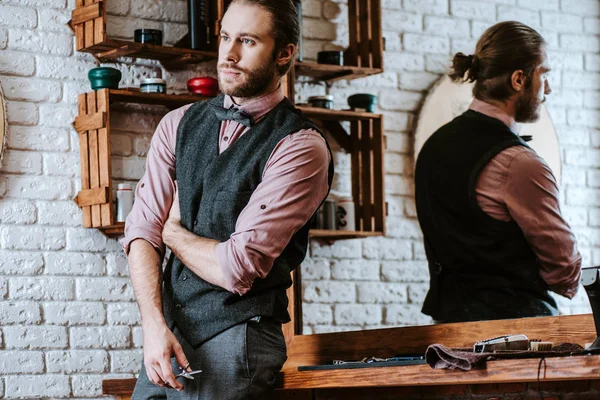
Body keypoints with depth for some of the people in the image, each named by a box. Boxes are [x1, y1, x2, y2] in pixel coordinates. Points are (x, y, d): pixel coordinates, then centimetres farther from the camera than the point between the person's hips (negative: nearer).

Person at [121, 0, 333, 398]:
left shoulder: (302, 148, -12)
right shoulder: (179, 125, 8)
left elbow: (238, 268, -17)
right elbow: (142, 231, 1)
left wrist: (174, 232, 0)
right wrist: (154, 324, -13)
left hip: (236, 338, -5)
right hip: (169, 327, 5)